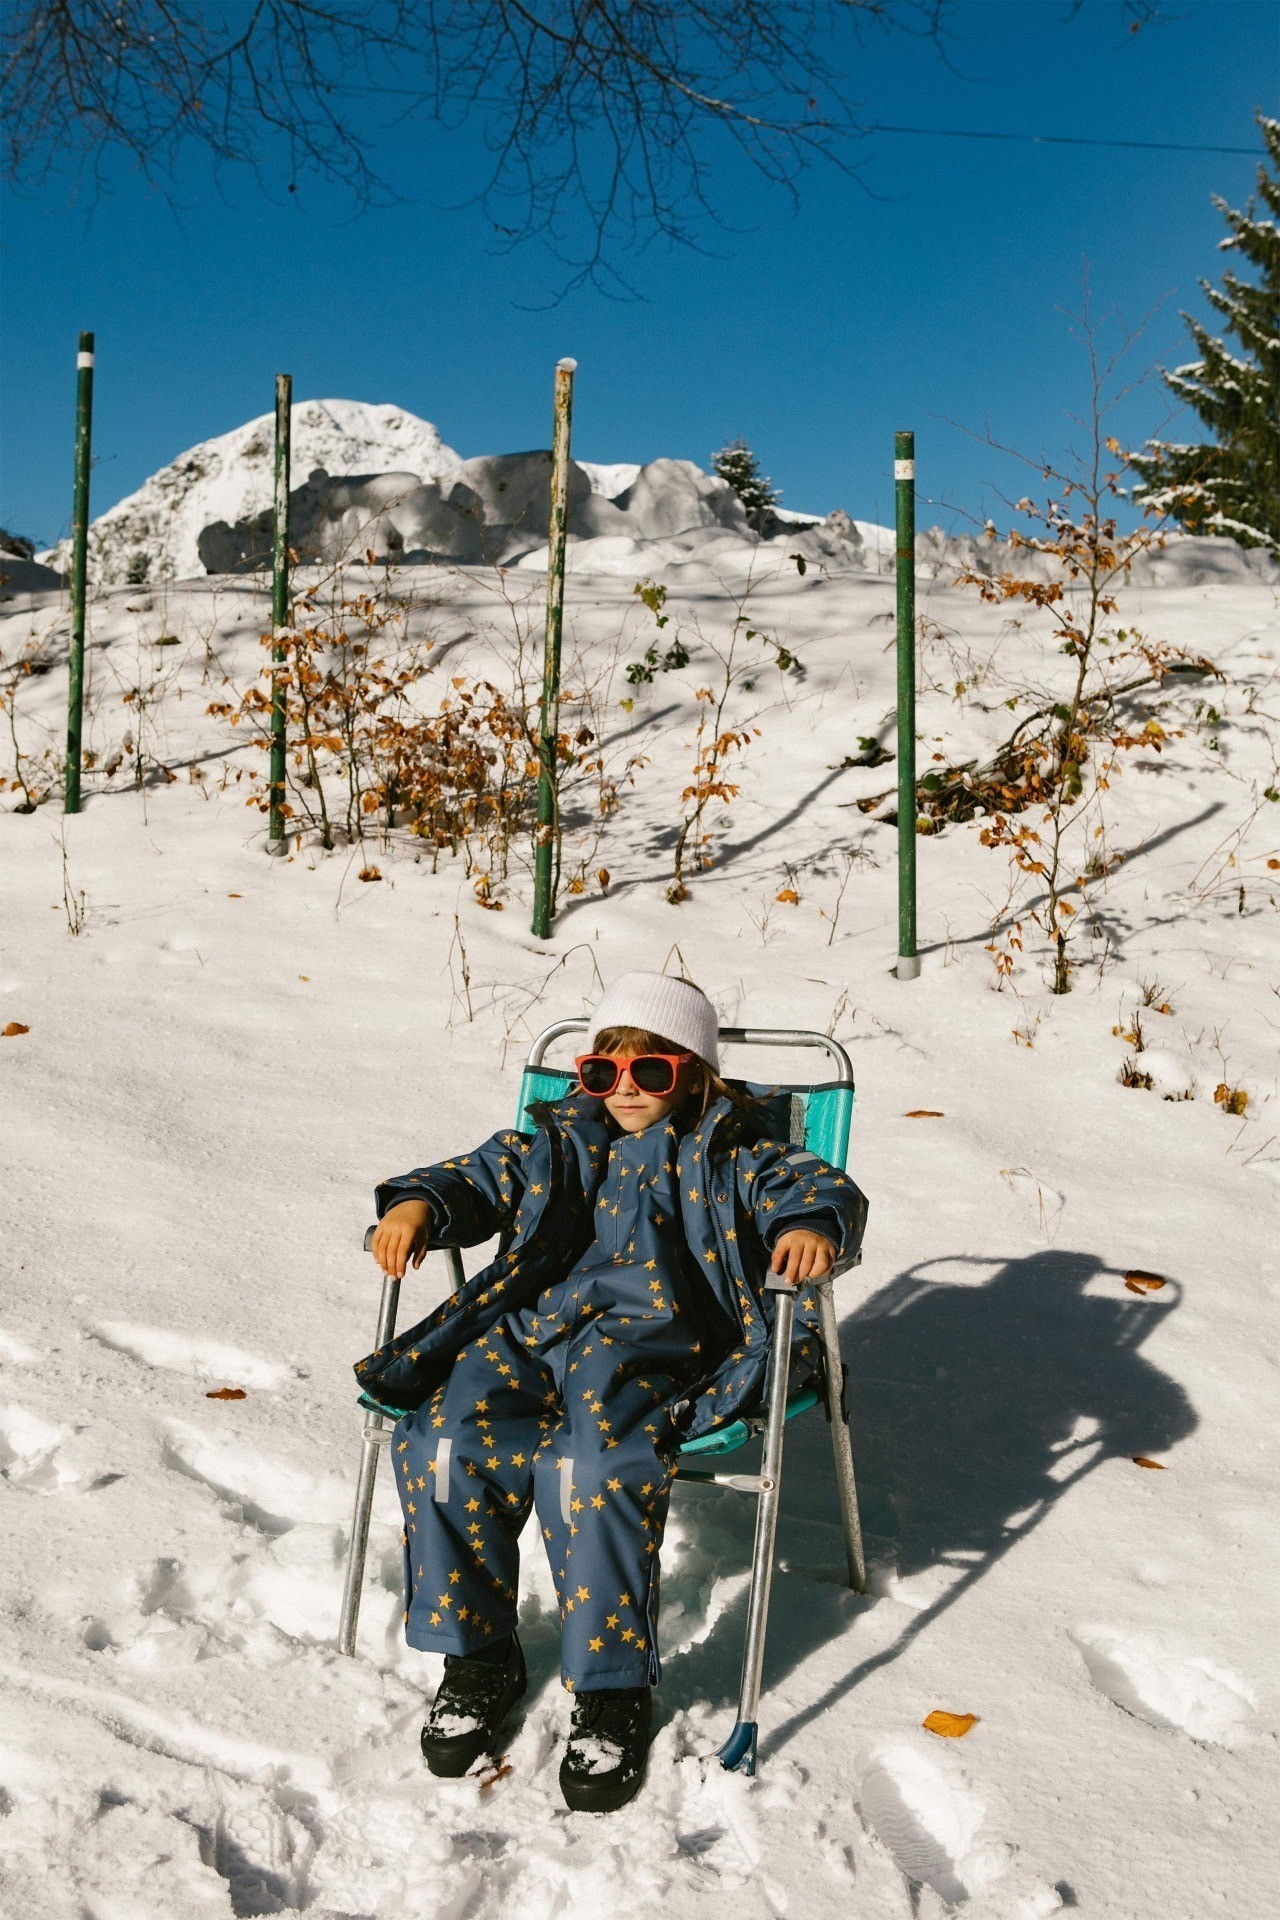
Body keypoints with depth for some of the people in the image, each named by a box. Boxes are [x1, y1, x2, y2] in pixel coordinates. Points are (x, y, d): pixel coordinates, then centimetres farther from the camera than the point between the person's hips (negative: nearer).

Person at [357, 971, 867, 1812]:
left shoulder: (725, 1152, 16)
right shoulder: (560, 1142, 29)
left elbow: (820, 1186, 4)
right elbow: (482, 1177, 26)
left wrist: (812, 1225, -21)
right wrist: (418, 1204, 3)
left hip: (651, 1340, -4)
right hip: (528, 1330, 4)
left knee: (594, 1467, -35)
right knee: (448, 1443, -24)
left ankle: (613, 1690, -15)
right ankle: (477, 1660, -2)